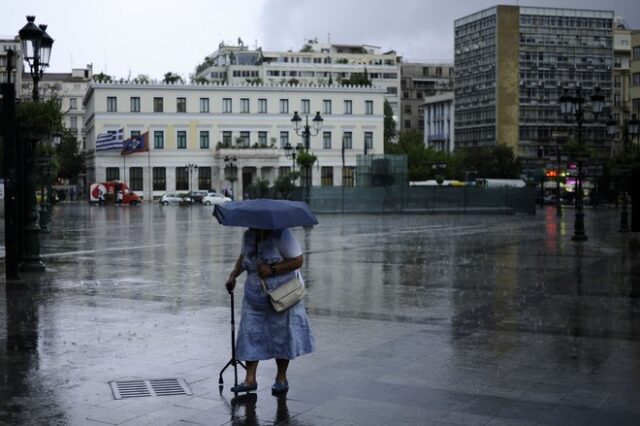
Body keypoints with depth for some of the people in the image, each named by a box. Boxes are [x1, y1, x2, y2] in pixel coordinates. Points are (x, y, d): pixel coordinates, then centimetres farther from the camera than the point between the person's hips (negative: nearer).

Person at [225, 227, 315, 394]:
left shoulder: (282, 235, -15)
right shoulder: (248, 235, 4)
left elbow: (298, 260, -17)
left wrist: (272, 270, -24)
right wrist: (233, 276, 9)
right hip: (255, 298, 5)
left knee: (282, 336, 4)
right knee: (251, 336, -1)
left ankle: (281, 379, 19)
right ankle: (250, 379, 5)